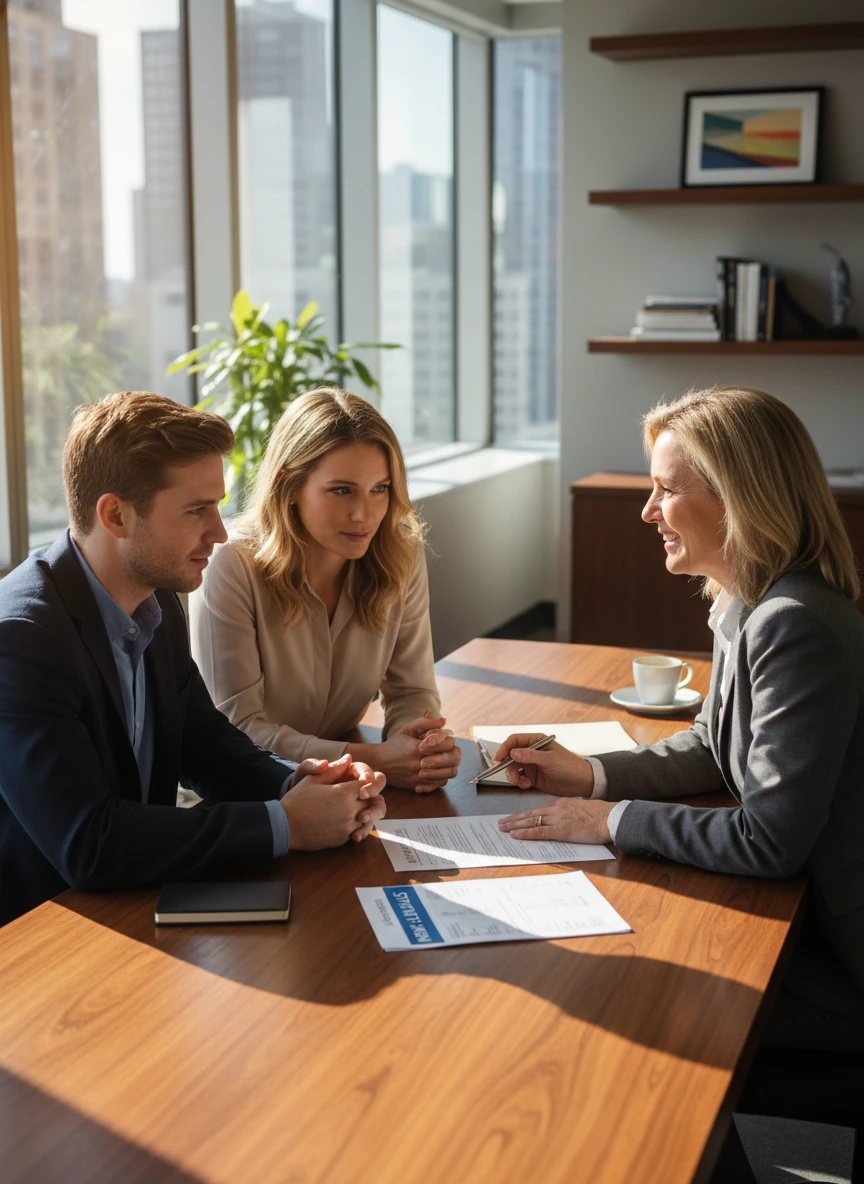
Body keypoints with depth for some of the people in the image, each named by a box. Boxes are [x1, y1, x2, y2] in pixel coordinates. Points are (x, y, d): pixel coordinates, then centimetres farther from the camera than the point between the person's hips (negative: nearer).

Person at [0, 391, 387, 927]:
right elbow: (88, 844, -28)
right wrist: (285, 826, -22)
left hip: (134, 905, 7)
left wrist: (299, 783, -8)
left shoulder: (159, 602, 2)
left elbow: (204, 741, 12)